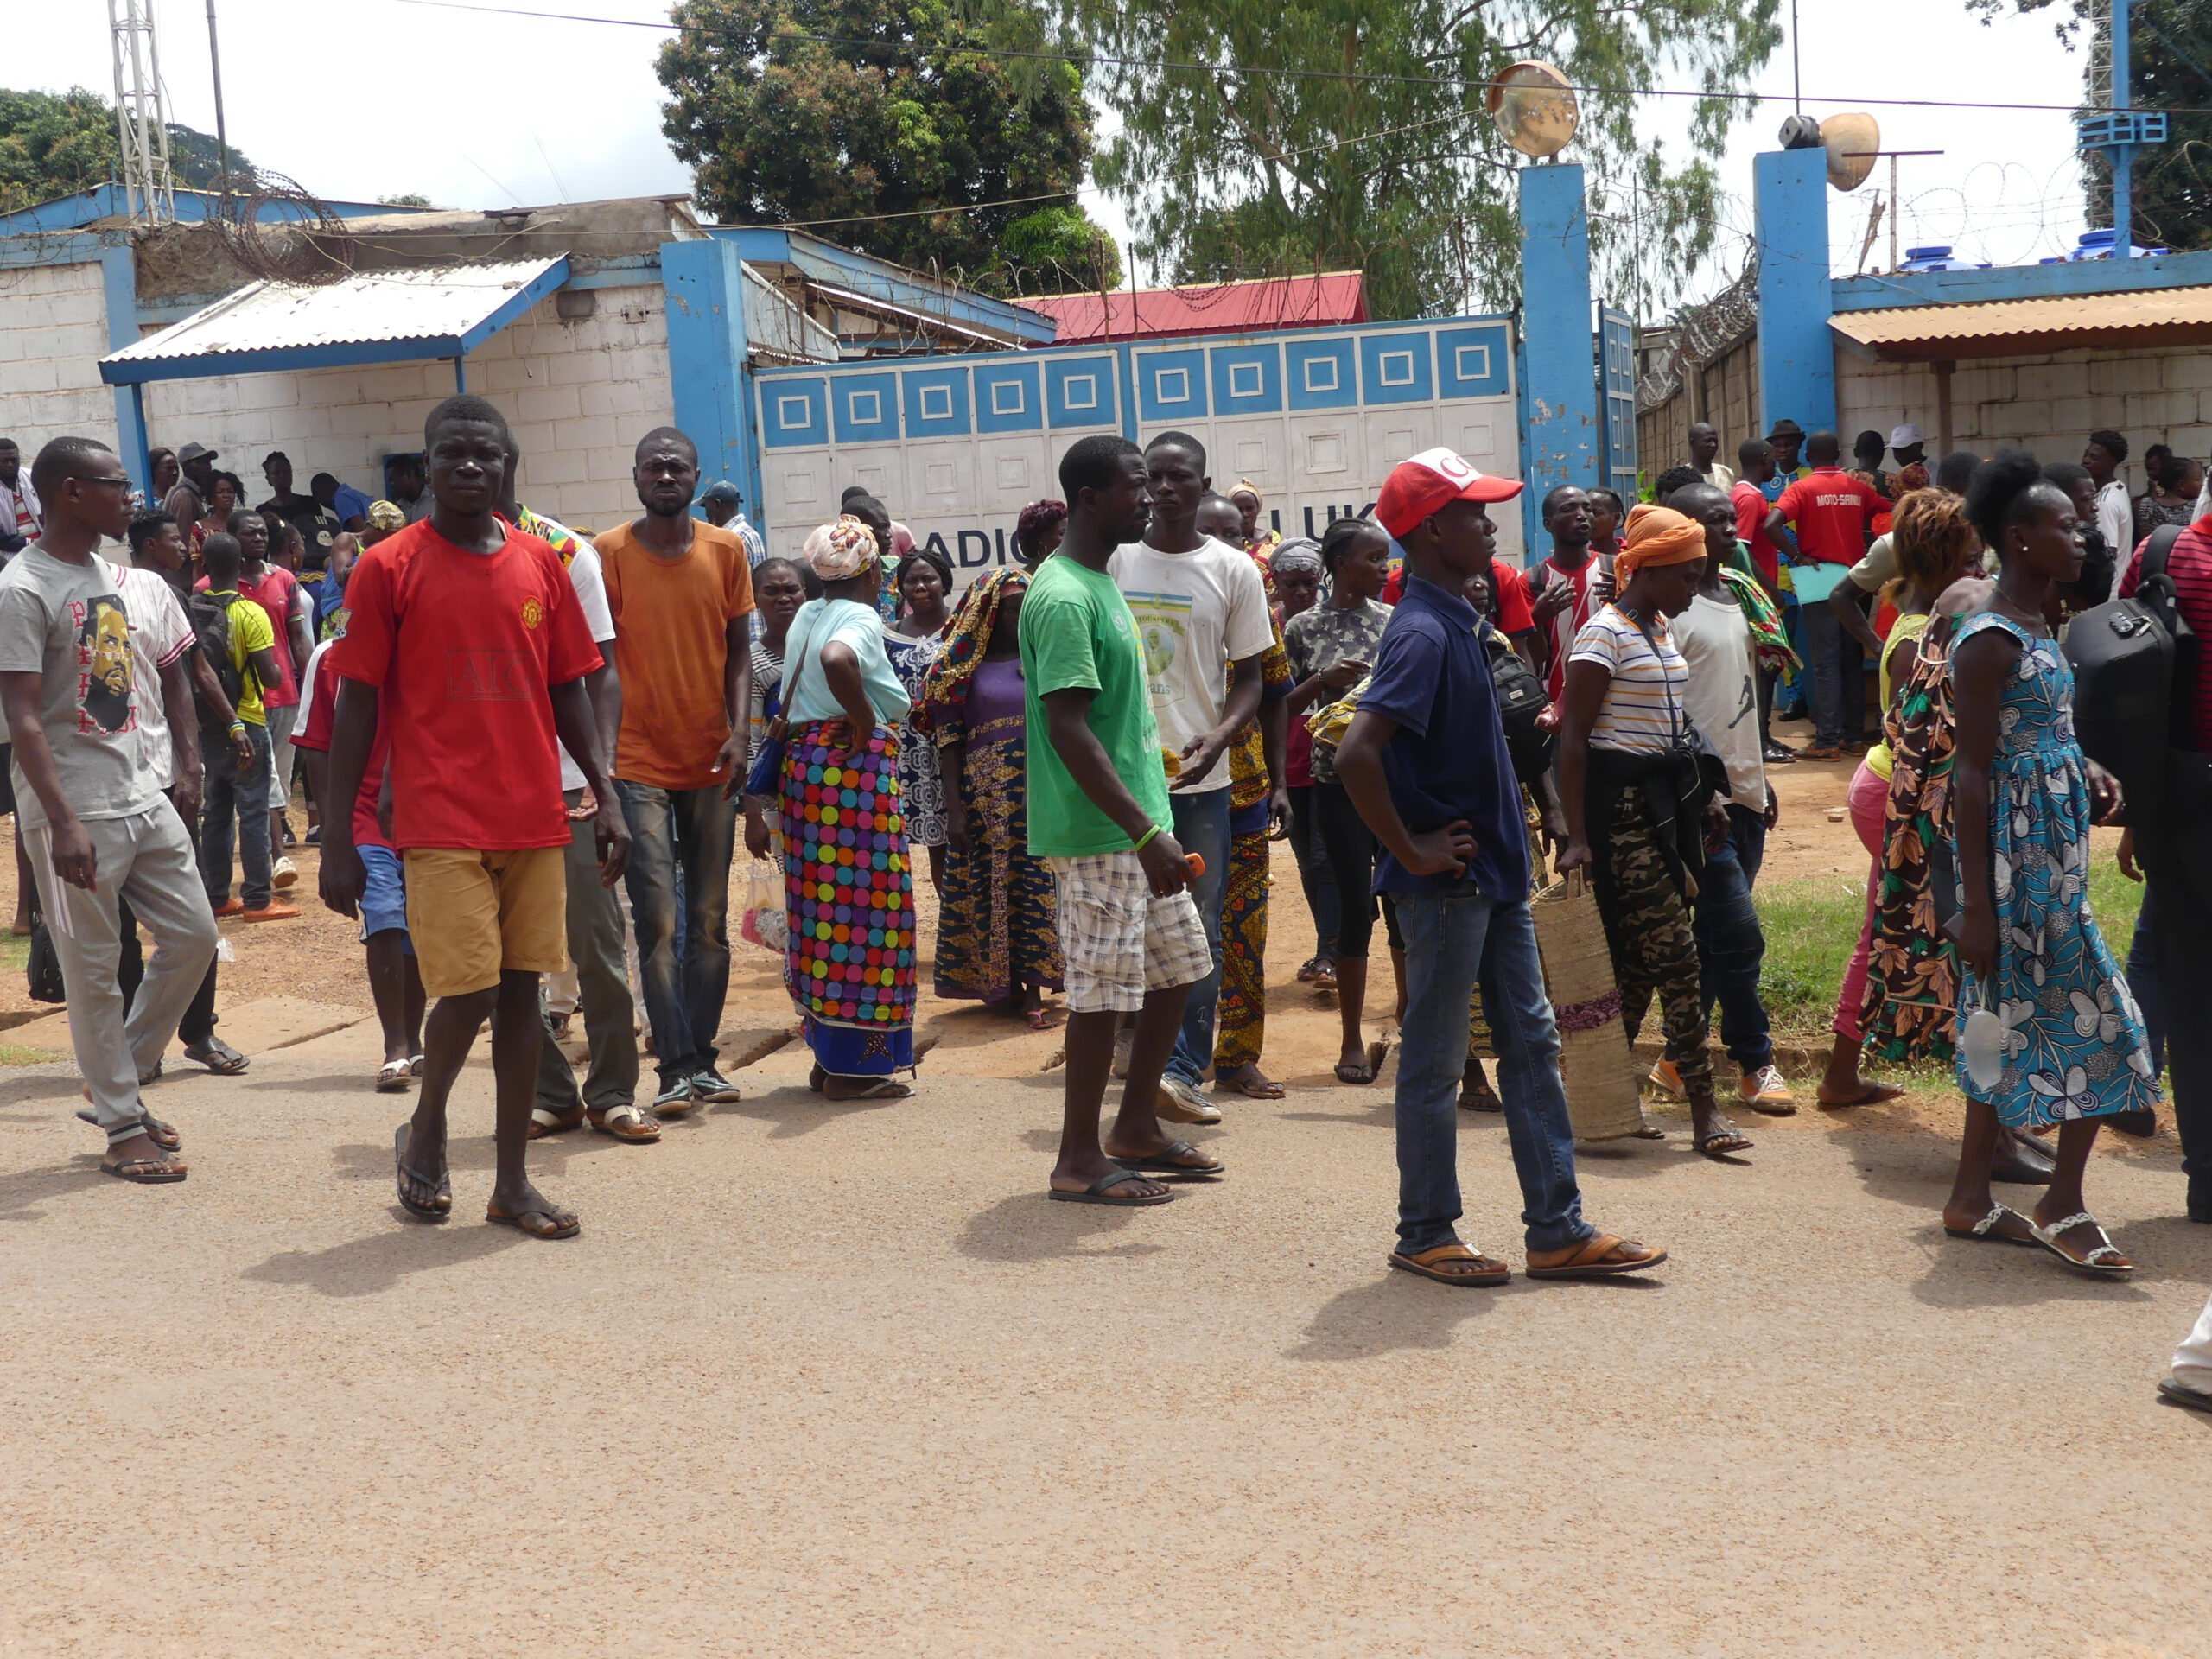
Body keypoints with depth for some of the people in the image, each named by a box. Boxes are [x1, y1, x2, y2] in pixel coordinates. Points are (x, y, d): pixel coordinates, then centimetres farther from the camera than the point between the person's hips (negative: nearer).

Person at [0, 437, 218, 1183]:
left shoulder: (108, 574, 12)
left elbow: (168, 671, 22)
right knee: (93, 971, 1)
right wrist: (63, 823, -24)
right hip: (75, 812, -8)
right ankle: (123, 1129, 11)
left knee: (193, 935, 9)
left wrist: (186, 759, 14)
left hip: (141, 793, 8)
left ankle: (120, 1079, 25)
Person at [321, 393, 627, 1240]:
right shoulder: (389, 568, -2)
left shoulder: (541, 564, 9)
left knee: (522, 989, 6)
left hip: (534, 821, 4)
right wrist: (338, 836, -5)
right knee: (469, 989, -9)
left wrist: (605, 795, 5)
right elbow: (357, 704, -2)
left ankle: (513, 1179, 15)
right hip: (442, 821, -4)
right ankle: (425, 1128, 20)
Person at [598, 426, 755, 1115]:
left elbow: (738, 652, 8)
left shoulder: (726, 550, 6)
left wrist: (738, 731, -6)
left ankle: (700, 1059, 16)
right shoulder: (608, 553, -2)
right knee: (658, 920, -8)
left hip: (711, 762, 3)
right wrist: (598, 748, -10)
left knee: (710, 921, 7)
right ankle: (678, 1068, -5)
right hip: (638, 762, -3)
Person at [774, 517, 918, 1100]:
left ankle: (826, 1054, 19)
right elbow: (837, 660, -33)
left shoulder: (807, 615, 14)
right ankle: (854, 1066, 0)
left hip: (803, 763, 9)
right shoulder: (862, 618, -11)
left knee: (823, 909, 13)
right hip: (856, 767, -8)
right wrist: (864, 722, -19)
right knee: (864, 906, -3)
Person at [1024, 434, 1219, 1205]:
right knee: (1103, 990, -4)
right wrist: (1145, 832, -26)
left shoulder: (1103, 583, 14)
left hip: (1138, 823, 10)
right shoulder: (1063, 598, -17)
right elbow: (1069, 729, -23)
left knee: (1178, 965, 14)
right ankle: (1080, 1161, 8)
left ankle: (1137, 1130, 26)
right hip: (1096, 832, -10)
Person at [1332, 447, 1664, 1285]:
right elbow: (1356, 753, -30)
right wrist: (1411, 851, -21)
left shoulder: (1458, 620, 11)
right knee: (1435, 1060, 3)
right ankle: (1424, 1235, 16)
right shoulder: (1422, 632, -19)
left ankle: (1559, 1230, 19)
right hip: (1448, 885, -9)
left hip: (1494, 873, 9)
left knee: (1531, 1043, 11)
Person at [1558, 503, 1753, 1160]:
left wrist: (1702, 797, 16)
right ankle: (1704, 1112, -6)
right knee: (1676, 956, -9)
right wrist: (1577, 836, -19)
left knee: (1642, 957, 10)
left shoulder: (1662, 629, 15)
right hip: (1621, 803, -9)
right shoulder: (1605, 633, -12)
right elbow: (1573, 736, -15)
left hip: (1666, 796, 9)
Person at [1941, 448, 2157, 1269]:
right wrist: (1976, 903, -20)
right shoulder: (1991, 640, -16)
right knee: (2093, 1023, -5)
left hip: (2051, 850, 10)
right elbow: (1974, 773, -19)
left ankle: (1972, 1199, 20)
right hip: (2017, 853, -10)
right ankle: (2062, 1207, 6)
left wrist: (2082, 771, 4)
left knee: (2009, 1024, 13)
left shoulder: (2035, 630, 13)